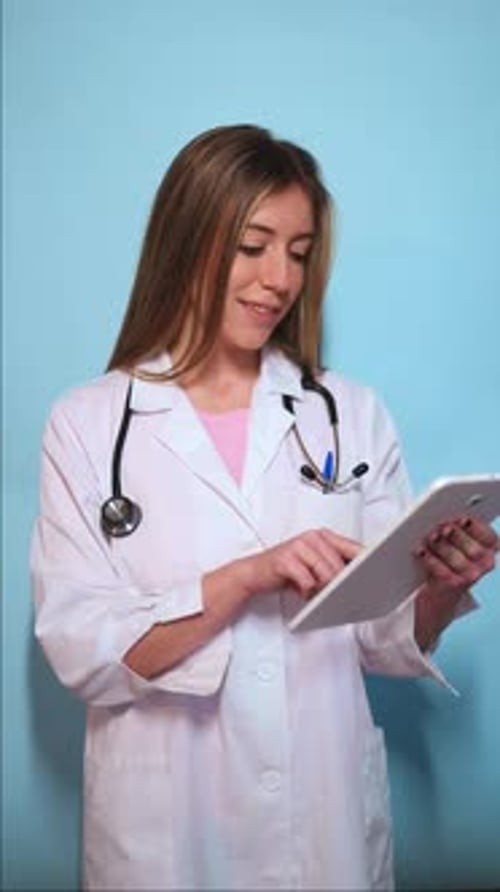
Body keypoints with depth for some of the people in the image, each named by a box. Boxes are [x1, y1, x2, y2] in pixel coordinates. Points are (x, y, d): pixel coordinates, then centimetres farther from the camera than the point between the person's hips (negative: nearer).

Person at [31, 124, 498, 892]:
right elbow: (79, 649, -12)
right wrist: (245, 578, -25)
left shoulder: (353, 415, -1)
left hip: (329, 810, 2)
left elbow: (387, 642, 1)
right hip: (163, 822, -2)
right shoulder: (88, 423, -7)